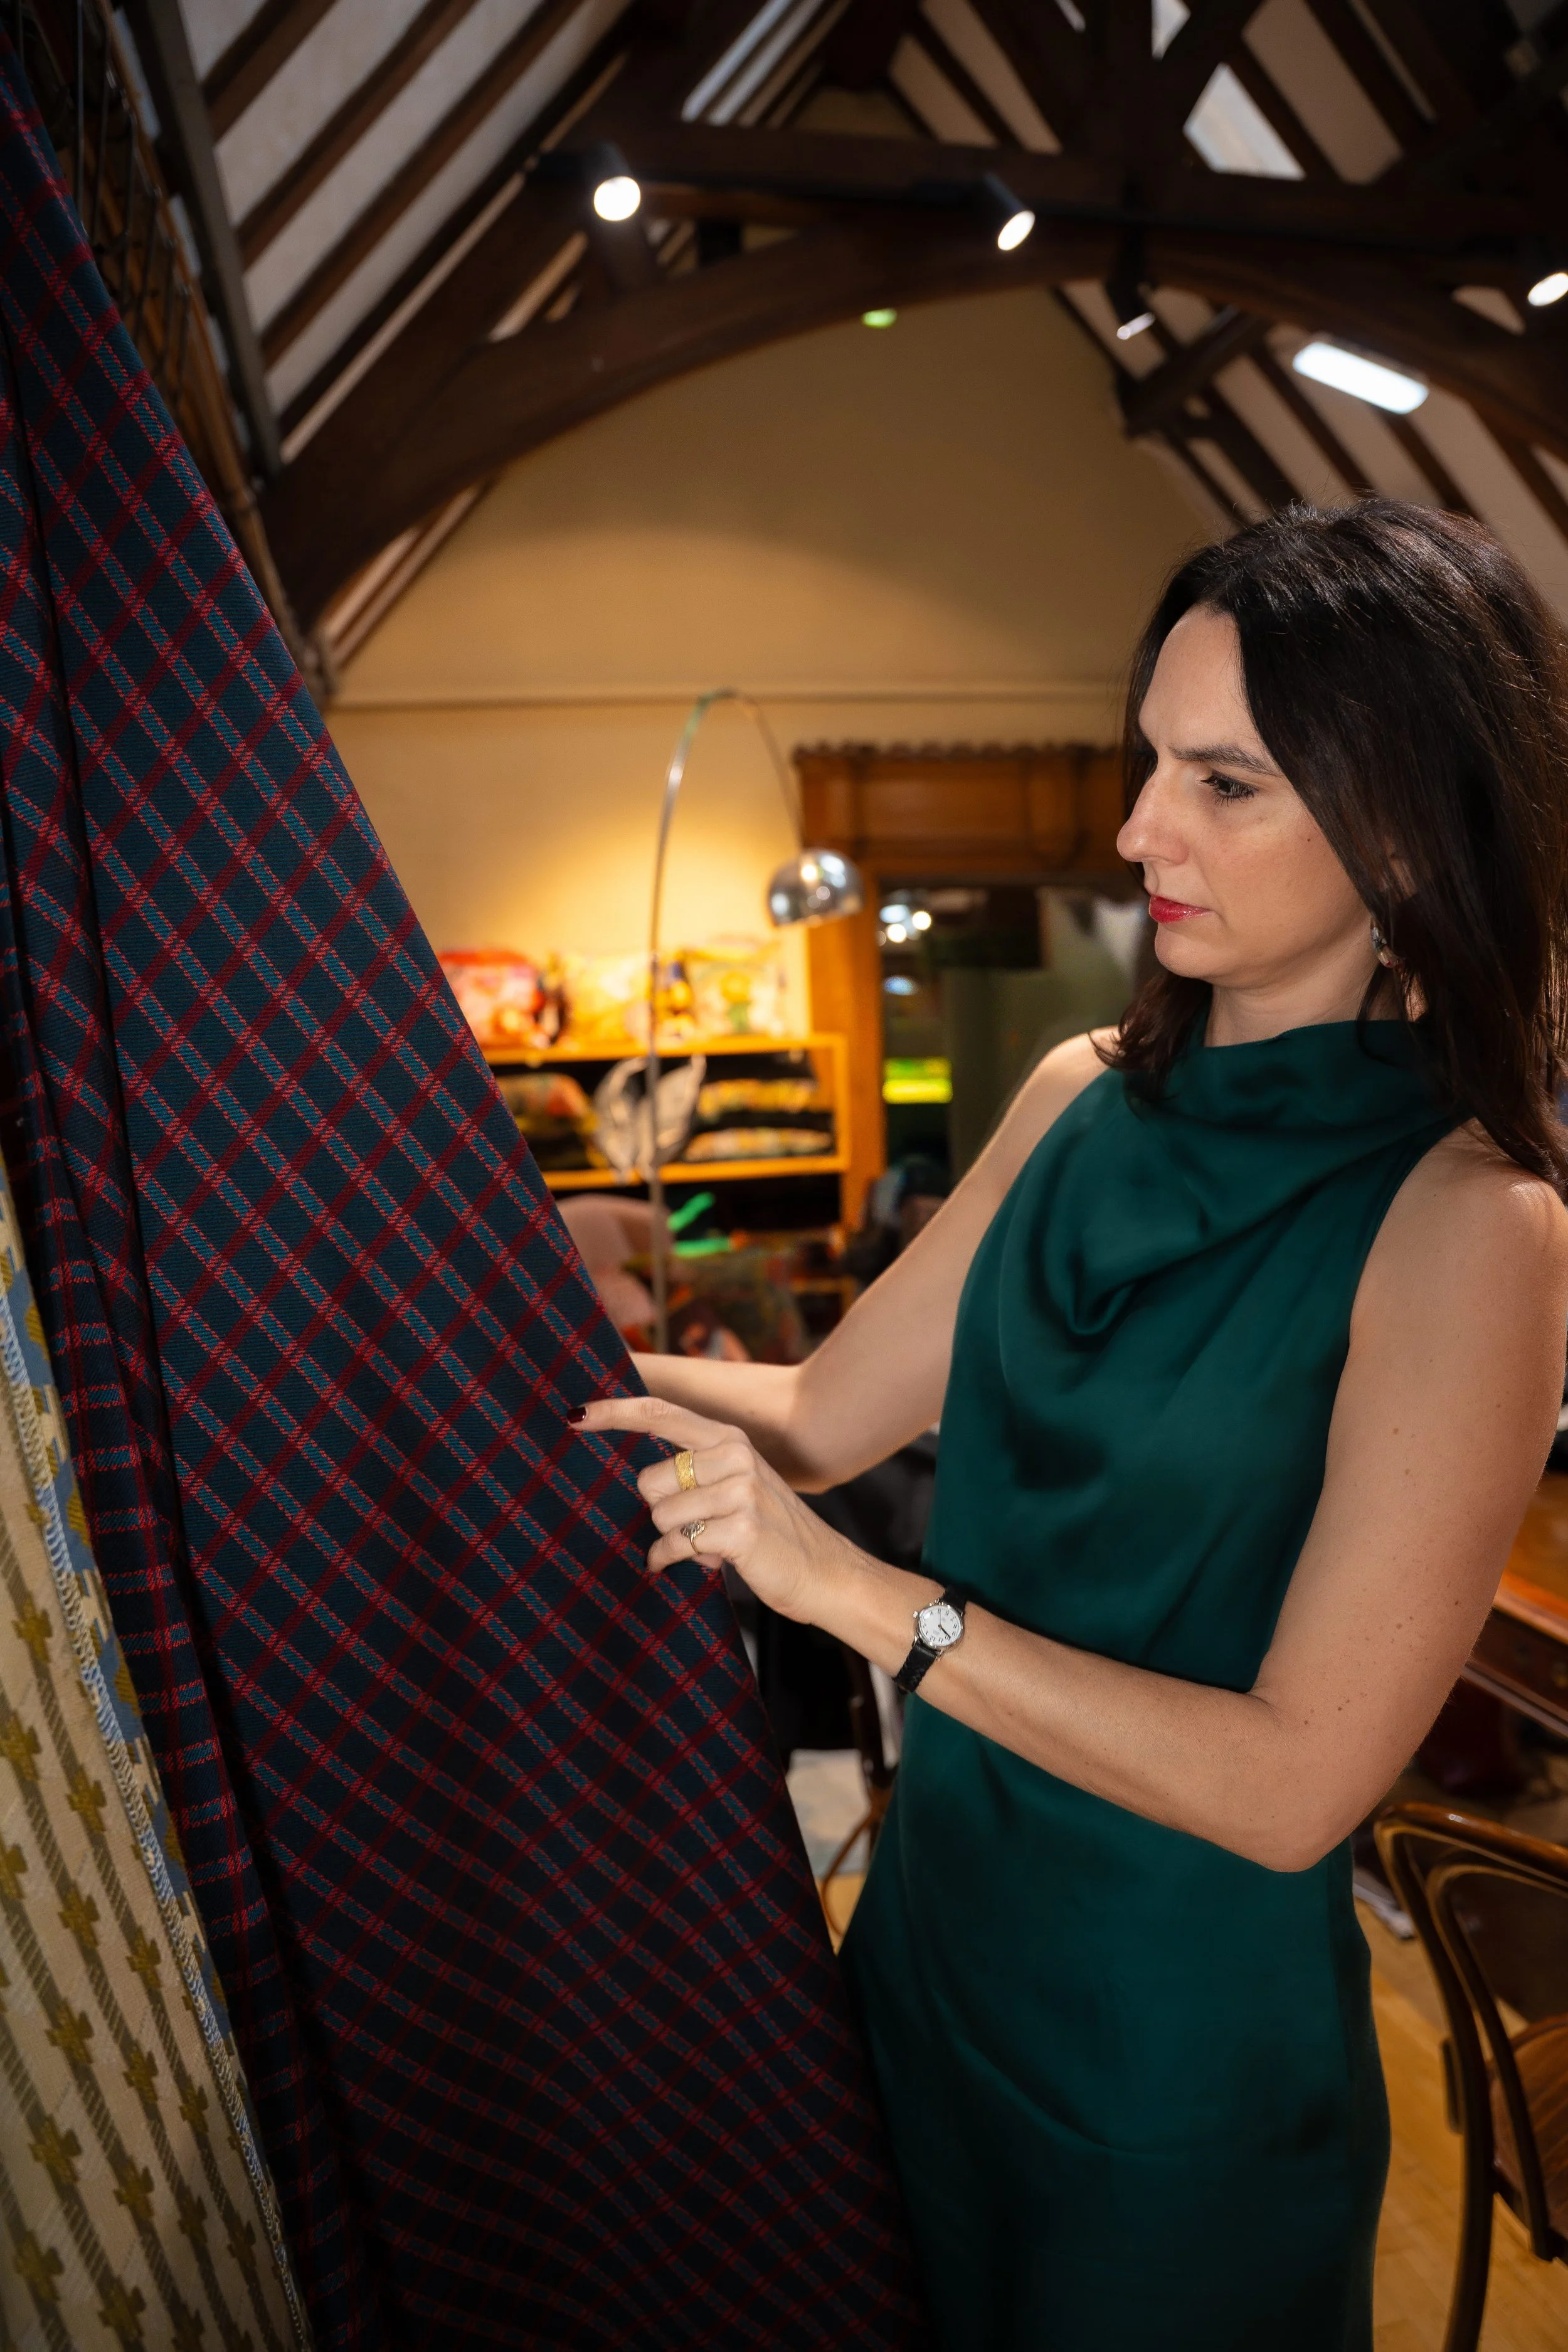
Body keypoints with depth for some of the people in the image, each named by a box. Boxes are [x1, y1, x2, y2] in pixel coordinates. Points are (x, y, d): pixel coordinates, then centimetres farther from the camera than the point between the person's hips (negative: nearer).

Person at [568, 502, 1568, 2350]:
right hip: (939, 1925, 6)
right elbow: (819, 1417, -2)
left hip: (1182, 2033, -5)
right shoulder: (1081, 1101, -6)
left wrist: (864, 1598, -27)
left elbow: (1296, 1781, -25)